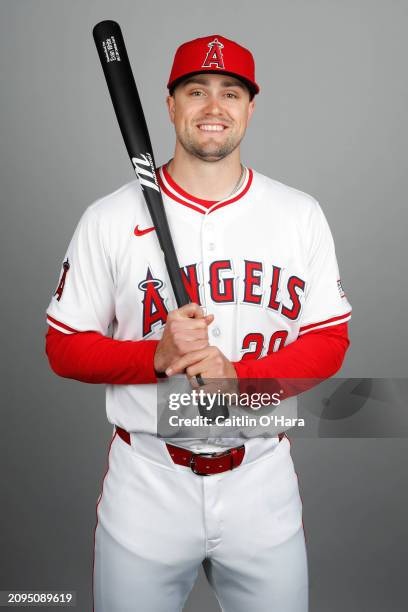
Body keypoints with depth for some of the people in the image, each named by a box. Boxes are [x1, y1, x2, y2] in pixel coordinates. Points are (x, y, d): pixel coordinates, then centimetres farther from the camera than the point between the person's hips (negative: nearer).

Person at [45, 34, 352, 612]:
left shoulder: (301, 214, 0)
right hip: (146, 483, -1)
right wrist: (157, 356, -20)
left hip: (263, 481, 2)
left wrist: (239, 377, -17)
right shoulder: (109, 218, -5)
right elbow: (63, 347, -2)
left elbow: (330, 341, 1)